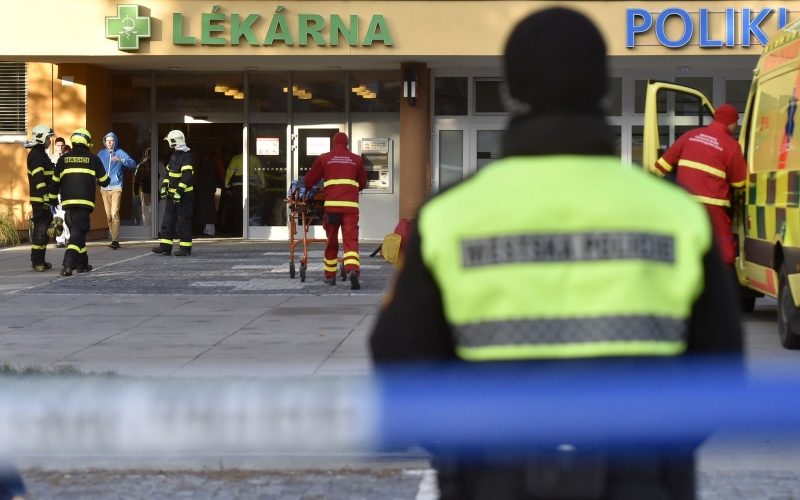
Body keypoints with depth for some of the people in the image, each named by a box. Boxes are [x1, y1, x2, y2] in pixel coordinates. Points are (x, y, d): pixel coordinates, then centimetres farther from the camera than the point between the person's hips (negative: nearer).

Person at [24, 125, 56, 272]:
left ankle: (40, 261, 18)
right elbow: (38, 178, -22)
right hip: (40, 199, -10)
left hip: (43, 199, 10)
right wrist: (45, 197, -26)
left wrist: (50, 198, 24)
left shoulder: (40, 154, 19)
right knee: (40, 229, -10)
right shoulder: (36, 155, -14)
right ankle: (37, 262, -10)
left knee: (43, 229, 13)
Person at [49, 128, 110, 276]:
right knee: (78, 233, -8)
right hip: (84, 202, -3)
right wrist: (95, 179, 32)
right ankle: (68, 264, -25)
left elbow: (55, 182, 12)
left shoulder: (63, 159, 10)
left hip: (68, 202, 3)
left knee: (77, 232, 17)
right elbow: (104, 181, 10)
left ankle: (82, 264, 24)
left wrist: (52, 198, 23)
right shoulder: (93, 159, 3)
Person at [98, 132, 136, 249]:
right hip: (104, 189, 4)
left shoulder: (120, 153, 0)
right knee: (108, 215, 5)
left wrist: (121, 160, -26)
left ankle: (115, 240, -17)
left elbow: (133, 164, -11)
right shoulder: (101, 154, 11)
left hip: (116, 188, -4)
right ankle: (114, 238, 13)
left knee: (114, 214, -15)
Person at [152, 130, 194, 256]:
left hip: (184, 195, -9)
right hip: (172, 194, 9)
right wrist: (164, 186, 10)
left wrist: (179, 192, -27)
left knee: (183, 222, -5)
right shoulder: (174, 156, 15)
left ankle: (186, 247, 1)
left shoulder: (186, 157, -15)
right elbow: (168, 172, 22)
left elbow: (186, 176, -24)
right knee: (168, 220, 6)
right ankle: (165, 246, 7)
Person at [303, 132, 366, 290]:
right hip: (351, 205, 0)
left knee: (331, 241, 14)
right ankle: (353, 270, -30)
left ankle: (330, 275, 22)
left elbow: (309, 180, 15)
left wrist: (308, 188, 37)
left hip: (332, 204, 1)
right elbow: (362, 183, 21)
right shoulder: (356, 159, 12)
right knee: (351, 240, -7)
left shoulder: (324, 158, 10)